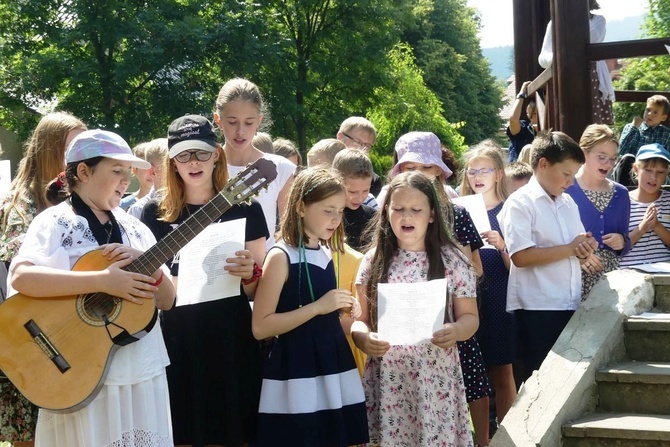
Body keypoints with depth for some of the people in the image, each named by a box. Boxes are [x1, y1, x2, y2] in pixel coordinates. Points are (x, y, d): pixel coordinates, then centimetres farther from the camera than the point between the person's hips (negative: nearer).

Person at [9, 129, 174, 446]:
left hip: (144, 372, 6)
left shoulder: (135, 229, 11)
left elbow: (166, 301, 10)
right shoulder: (54, 222, -6)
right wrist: (101, 280, -27)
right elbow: (20, 277, -24)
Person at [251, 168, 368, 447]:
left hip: (332, 364, 7)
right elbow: (260, 327, -16)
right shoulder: (281, 257, -11)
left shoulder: (326, 253, 11)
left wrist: (343, 307, 5)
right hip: (297, 372, -7)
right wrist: (317, 307, -19)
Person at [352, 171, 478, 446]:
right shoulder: (373, 262, 5)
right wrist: (364, 338, -15)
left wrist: (455, 331, -18)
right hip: (385, 381, 1)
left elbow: (469, 316, 4)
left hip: (435, 381, -1)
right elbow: (360, 319, 7)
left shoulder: (452, 261, 0)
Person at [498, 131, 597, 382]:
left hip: (570, 304, 7)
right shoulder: (520, 203, -9)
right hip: (537, 308, -7)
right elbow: (521, 256, -20)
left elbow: (579, 244, 19)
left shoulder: (568, 203, 14)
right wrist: (570, 249, -16)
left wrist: (586, 249, -6)